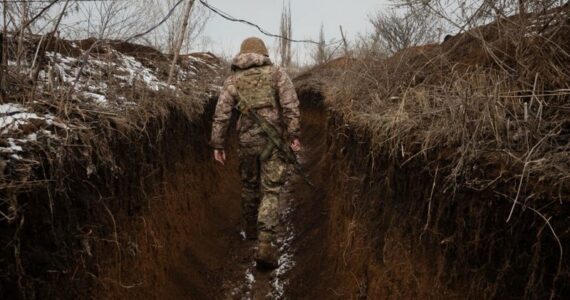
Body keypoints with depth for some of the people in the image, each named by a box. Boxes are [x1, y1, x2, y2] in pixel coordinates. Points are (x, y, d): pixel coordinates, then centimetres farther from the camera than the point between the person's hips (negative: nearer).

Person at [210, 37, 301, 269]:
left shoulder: (233, 79, 9)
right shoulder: (277, 73, 5)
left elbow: (221, 114, 1)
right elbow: (290, 105, -9)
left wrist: (217, 145, 2)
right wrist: (293, 135, -11)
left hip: (247, 141, 2)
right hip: (274, 140, -2)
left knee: (249, 185, 22)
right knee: (270, 192, 0)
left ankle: (251, 230, 40)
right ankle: (266, 245, -12)